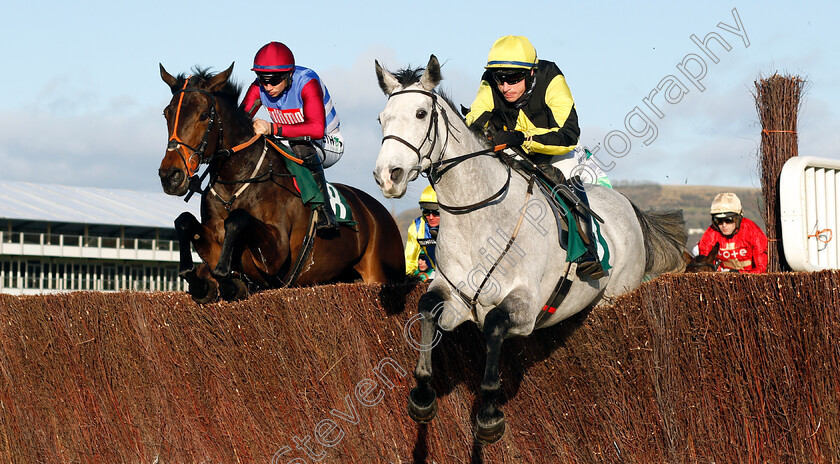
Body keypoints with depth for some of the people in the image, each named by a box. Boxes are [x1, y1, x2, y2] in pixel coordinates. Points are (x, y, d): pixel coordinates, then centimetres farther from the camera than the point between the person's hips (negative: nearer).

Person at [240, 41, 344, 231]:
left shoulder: (307, 83, -29)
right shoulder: (259, 87, -12)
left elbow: (317, 129, -43)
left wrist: (272, 128, -53)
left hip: (327, 145, -6)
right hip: (290, 145, 6)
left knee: (301, 143, -39)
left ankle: (324, 213, -37)